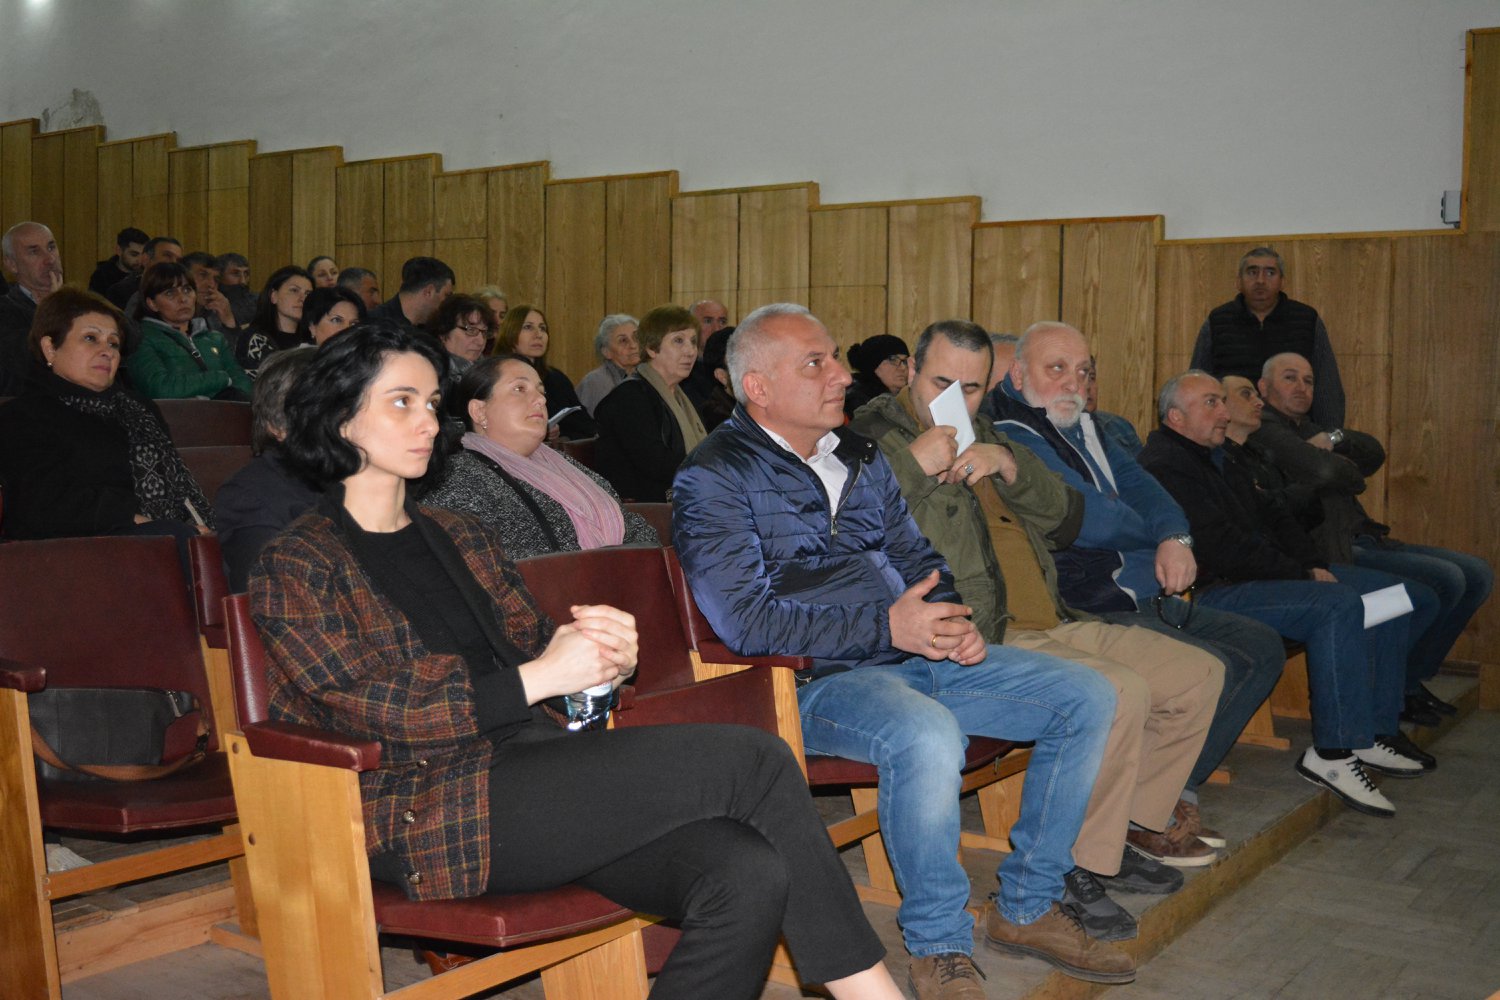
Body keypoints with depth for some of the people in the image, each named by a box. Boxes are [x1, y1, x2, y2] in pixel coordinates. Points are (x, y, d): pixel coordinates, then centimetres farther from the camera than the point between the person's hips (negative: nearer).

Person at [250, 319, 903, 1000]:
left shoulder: (460, 537, 24)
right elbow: (370, 716, -8)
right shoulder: (294, 566, 3)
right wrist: (537, 678, -15)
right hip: (426, 811, -6)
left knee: (750, 876, -25)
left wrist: (605, 654, -6)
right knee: (746, 758, -21)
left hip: (534, 770, 6)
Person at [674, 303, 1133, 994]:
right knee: (928, 738, -38)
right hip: (814, 679, -8)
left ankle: (1026, 907, 9)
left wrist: (949, 621, 0)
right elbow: (745, 622, -18)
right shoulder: (713, 481, -7)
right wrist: (886, 625, -19)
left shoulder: (860, 458, 18)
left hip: (915, 656, 8)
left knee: (1086, 698, -1)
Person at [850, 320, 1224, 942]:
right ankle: (1068, 869, -12)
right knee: (1120, 691, -29)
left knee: (1199, 675, 7)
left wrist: (1010, 466, -1)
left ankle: (1125, 825, 18)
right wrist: (912, 465, -20)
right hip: (978, 643, -9)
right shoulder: (873, 436, -2)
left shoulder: (983, 439, 22)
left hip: (1049, 625, 9)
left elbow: (1066, 521, 15)